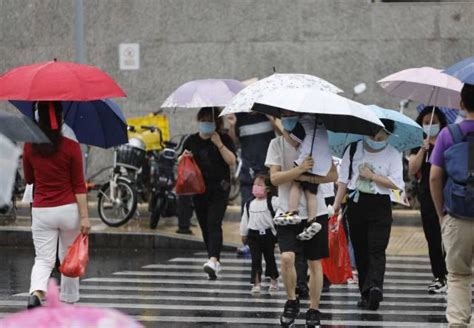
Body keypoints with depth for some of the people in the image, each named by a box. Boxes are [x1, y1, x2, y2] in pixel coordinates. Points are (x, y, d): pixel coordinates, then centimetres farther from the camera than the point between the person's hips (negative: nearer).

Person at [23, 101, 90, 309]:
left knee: (43, 259, 2)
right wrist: (84, 216, -7)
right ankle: (69, 303, 24)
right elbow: (79, 185, -8)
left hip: (41, 211, 1)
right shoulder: (71, 147, -8)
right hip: (68, 210, -1)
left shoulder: (29, 147, -1)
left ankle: (36, 292, -26)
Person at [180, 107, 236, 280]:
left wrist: (219, 144, -17)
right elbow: (181, 162, 15)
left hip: (219, 189, -4)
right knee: (204, 226, 8)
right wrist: (184, 157, -7)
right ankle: (215, 263, 19)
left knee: (214, 224, -18)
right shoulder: (191, 141, 10)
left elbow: (231, 160, -8)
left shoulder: (225, 139, 1)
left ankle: (213, 260, -32)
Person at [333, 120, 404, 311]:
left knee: (377, 250, -14)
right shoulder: (353, 150, 6)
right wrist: (336, 205, 3)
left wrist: (371, 175, -11)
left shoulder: (393, 155, 0)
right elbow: (343, 179, 7)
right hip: (356, 204, 3)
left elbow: (396, 183, -8)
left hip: (380, 205, -3)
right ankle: (366, 294, 9)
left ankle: (374, 287, -29)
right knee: (360, 250, 4)